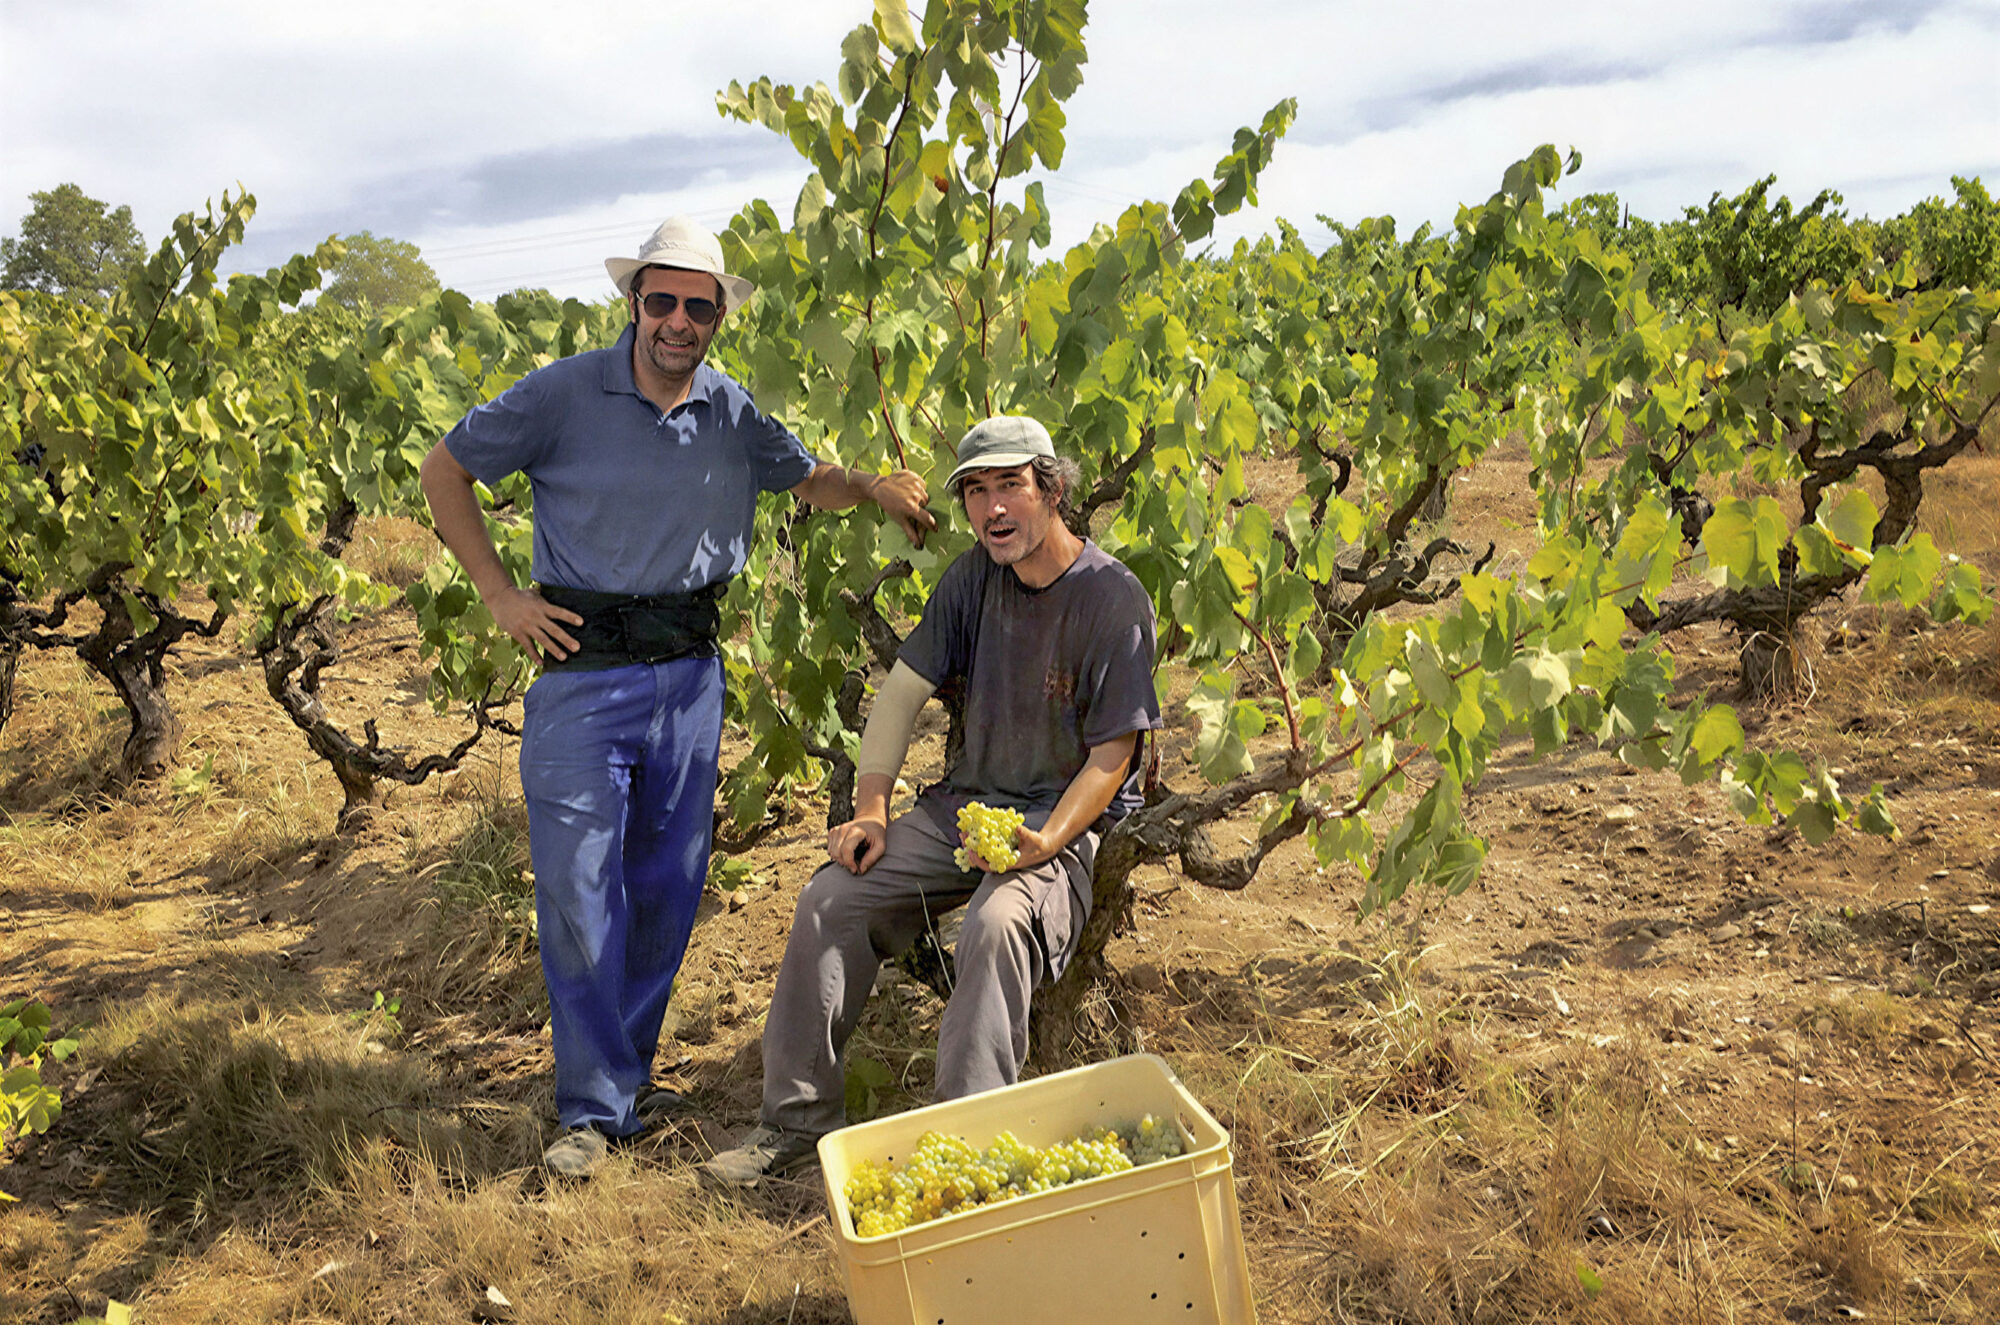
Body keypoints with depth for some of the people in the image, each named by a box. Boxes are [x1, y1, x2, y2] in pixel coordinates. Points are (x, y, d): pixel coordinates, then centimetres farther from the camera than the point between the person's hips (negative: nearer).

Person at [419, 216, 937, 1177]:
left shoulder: (731, 414, 6)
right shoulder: (564, 395, -6)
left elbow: (808, 479, 20)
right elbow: (445, 469, 3)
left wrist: (872, 487, -2)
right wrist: (498, 594, -3)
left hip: (689, 672, 4)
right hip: (583, 671, -4)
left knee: (666, 884, 10)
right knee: (578, 891, -3)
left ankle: (625, 1072, 29)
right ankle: (596, 1106, 12)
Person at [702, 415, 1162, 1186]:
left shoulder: (1114, 600, -14)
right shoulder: (972, 578, 3)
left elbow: (1109, 758, -12)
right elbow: (903, 690, 7)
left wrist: (1045, 842, -27)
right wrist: (871, 810, -4)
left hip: (1069, 819, -5)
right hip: (967, 803, 6)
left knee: (998, 923, -36)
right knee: (830, 899, -10)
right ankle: (797, 1117, 2)